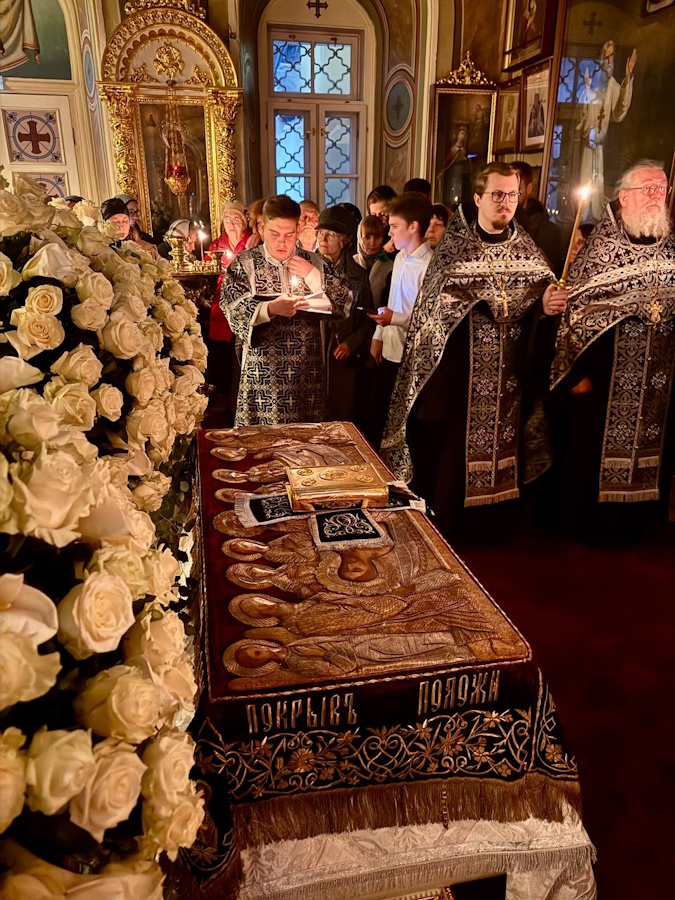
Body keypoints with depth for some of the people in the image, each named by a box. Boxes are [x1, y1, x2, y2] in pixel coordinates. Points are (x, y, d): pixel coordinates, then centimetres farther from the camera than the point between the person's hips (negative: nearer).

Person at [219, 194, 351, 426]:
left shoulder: (316, 263, 8)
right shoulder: (244, 264, 1)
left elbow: (345, 307, 4)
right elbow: (233, 311, -12)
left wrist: (313, 275, -6)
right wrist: (270, 309, -28)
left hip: (308, 372, 2)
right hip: (262, 373, -2)